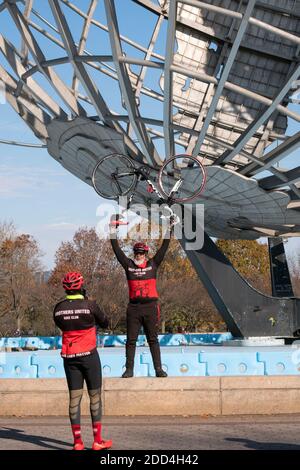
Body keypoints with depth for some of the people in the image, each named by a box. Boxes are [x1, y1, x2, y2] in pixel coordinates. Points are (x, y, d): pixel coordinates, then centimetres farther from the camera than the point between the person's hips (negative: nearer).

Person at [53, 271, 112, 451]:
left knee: (74, 398, 7)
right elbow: (105, 323, 3)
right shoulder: (89, 305, -12)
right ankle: (98, 440, 6)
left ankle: (77, 441, 8)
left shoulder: (59, 308, -1)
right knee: (95, 396, 6)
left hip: (69, 357, 4)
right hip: (89, 355, -4)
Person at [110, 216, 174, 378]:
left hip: (151, 307, -1)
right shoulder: (128, 265, 8)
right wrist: (113, 231, 5)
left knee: (153, 340, 4)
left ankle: (158, 369, 5)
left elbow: (164, 248, 5)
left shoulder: (153, 264, 7)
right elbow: (117, 250, 7)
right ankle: (129, 369, 8)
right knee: (131, 340, 3)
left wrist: (168, 231, 2)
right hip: (133, 307, 1)